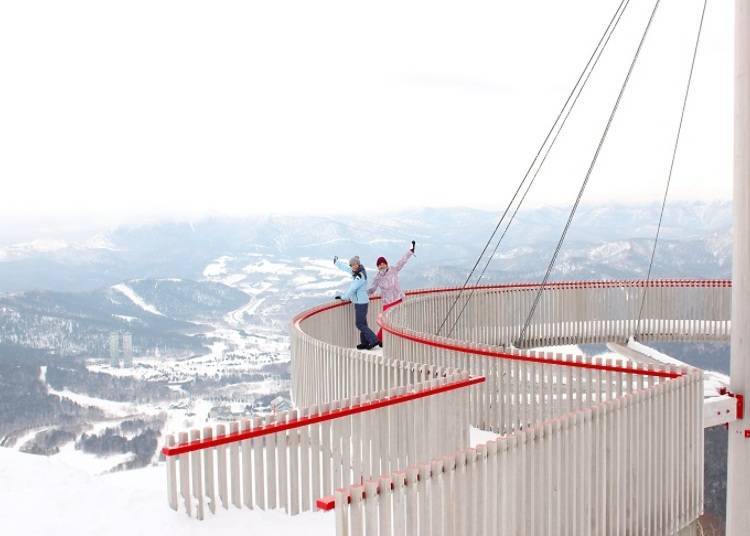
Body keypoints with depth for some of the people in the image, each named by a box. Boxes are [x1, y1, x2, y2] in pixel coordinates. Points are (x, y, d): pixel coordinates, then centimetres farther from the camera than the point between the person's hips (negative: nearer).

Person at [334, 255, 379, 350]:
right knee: (362, 323, 13)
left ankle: (373, 340, -3)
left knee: (359, 324, -3)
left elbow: (352, 289, -18)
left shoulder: (360, 276, -23)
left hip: (361, 303, -9)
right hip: (361, 302, 9)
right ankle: (365, 343, 19)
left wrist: (343, 297, -3)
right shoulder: (357, 271, 3)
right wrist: (337, 262, 33)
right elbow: (346, 268, 20)